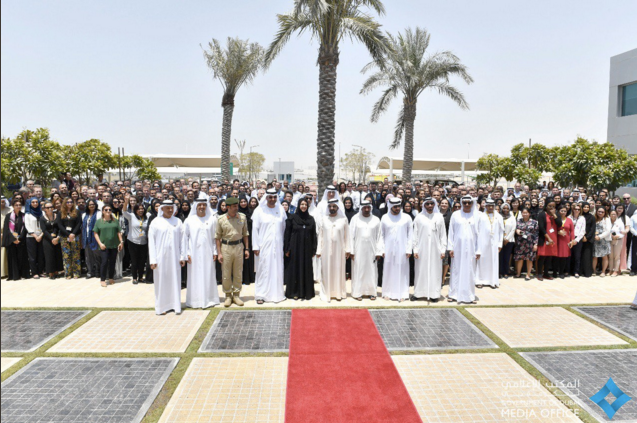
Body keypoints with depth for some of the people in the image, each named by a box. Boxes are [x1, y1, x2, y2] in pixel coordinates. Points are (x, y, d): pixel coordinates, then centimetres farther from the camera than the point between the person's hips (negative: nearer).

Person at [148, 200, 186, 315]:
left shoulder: (178, 221, 6)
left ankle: (176, 305, 13)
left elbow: (181, 240, 6)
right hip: (161, 257, -2)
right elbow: (151, 241, -1)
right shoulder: (156, 222, 0)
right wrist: (153, 260, -7)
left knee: (175, 280, 5)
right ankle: (161, 306, 14)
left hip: (174, 256, 2)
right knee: (161, 281, 4)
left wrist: (182, 256, 1)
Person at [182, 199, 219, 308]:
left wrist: (215, 252, 2)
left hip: (207, 253, 1)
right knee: (195, 277, 2)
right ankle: (195, 300, 11)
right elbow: (185, 237, 4)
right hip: (194, 253, -1)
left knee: (208, 276, 4)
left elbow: (215, 237, 6)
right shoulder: (189, 220, 2)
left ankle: (209, 299, 15)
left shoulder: (212, 219, 3)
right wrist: (186, 253, -2)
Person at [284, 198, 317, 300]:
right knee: (295, 268, 2)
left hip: (307, 248, 2)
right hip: (295, 248, -2)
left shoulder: (311, 219, 6)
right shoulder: (292, 218, -1)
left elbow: (314, 235, 7)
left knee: (307, 269, 5)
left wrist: (314, 249, 3)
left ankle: (306, 292, 15)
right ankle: (294, 292, 12)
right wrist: (287, 249, -5)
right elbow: (287, 234, -1)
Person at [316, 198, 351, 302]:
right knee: (327, 270, 4)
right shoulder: (324, 219, 2)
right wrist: (318, 250, 1)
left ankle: (338, 293, 17)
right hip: (326, 249, 1)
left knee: (339, 270, 6)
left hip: (339, 249, 0)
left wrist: (347, 250, -1)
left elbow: (346, 235, 2)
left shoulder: (343, 219, 0)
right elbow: (320, 236, 4)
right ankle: (327, 293, 12)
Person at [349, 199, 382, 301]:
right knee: (358, 271, 2)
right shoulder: (355, 219, -1)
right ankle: (357, 292, 11)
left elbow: (378, 237, 3)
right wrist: (351, 251, -6)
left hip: (371, 250, 1)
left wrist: (378, 252, -2)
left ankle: (371, 291, 17)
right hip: (358, 250, -1)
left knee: (371, 271, 6)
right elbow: (351, 235, -1)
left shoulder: (376, 220, 3)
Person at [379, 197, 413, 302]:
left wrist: (409, 249, -3)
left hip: (402, 249, -1)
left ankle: (402, 294, 11)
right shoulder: (385, 218, 4)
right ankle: (388, 292, 15)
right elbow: (381, 235, 7)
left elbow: (410, 235, 3)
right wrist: (382, 249, 1)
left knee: (402, 271, 2)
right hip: (388, 250, 1)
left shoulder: (407, 218, 1)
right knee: (388, 270, 5)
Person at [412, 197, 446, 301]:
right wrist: (415, 250, -3)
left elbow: (443, 234, 5)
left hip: (435, 249, 1)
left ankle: (434, 294, 11)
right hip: (422, 249, -1)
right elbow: (415, 234, 2)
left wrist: (443, 250, 0)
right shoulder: (419, 217, 1)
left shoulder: (439, 217, 4)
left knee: (435, 271, 3)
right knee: (421, 271, 4)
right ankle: (418, 293, 13)